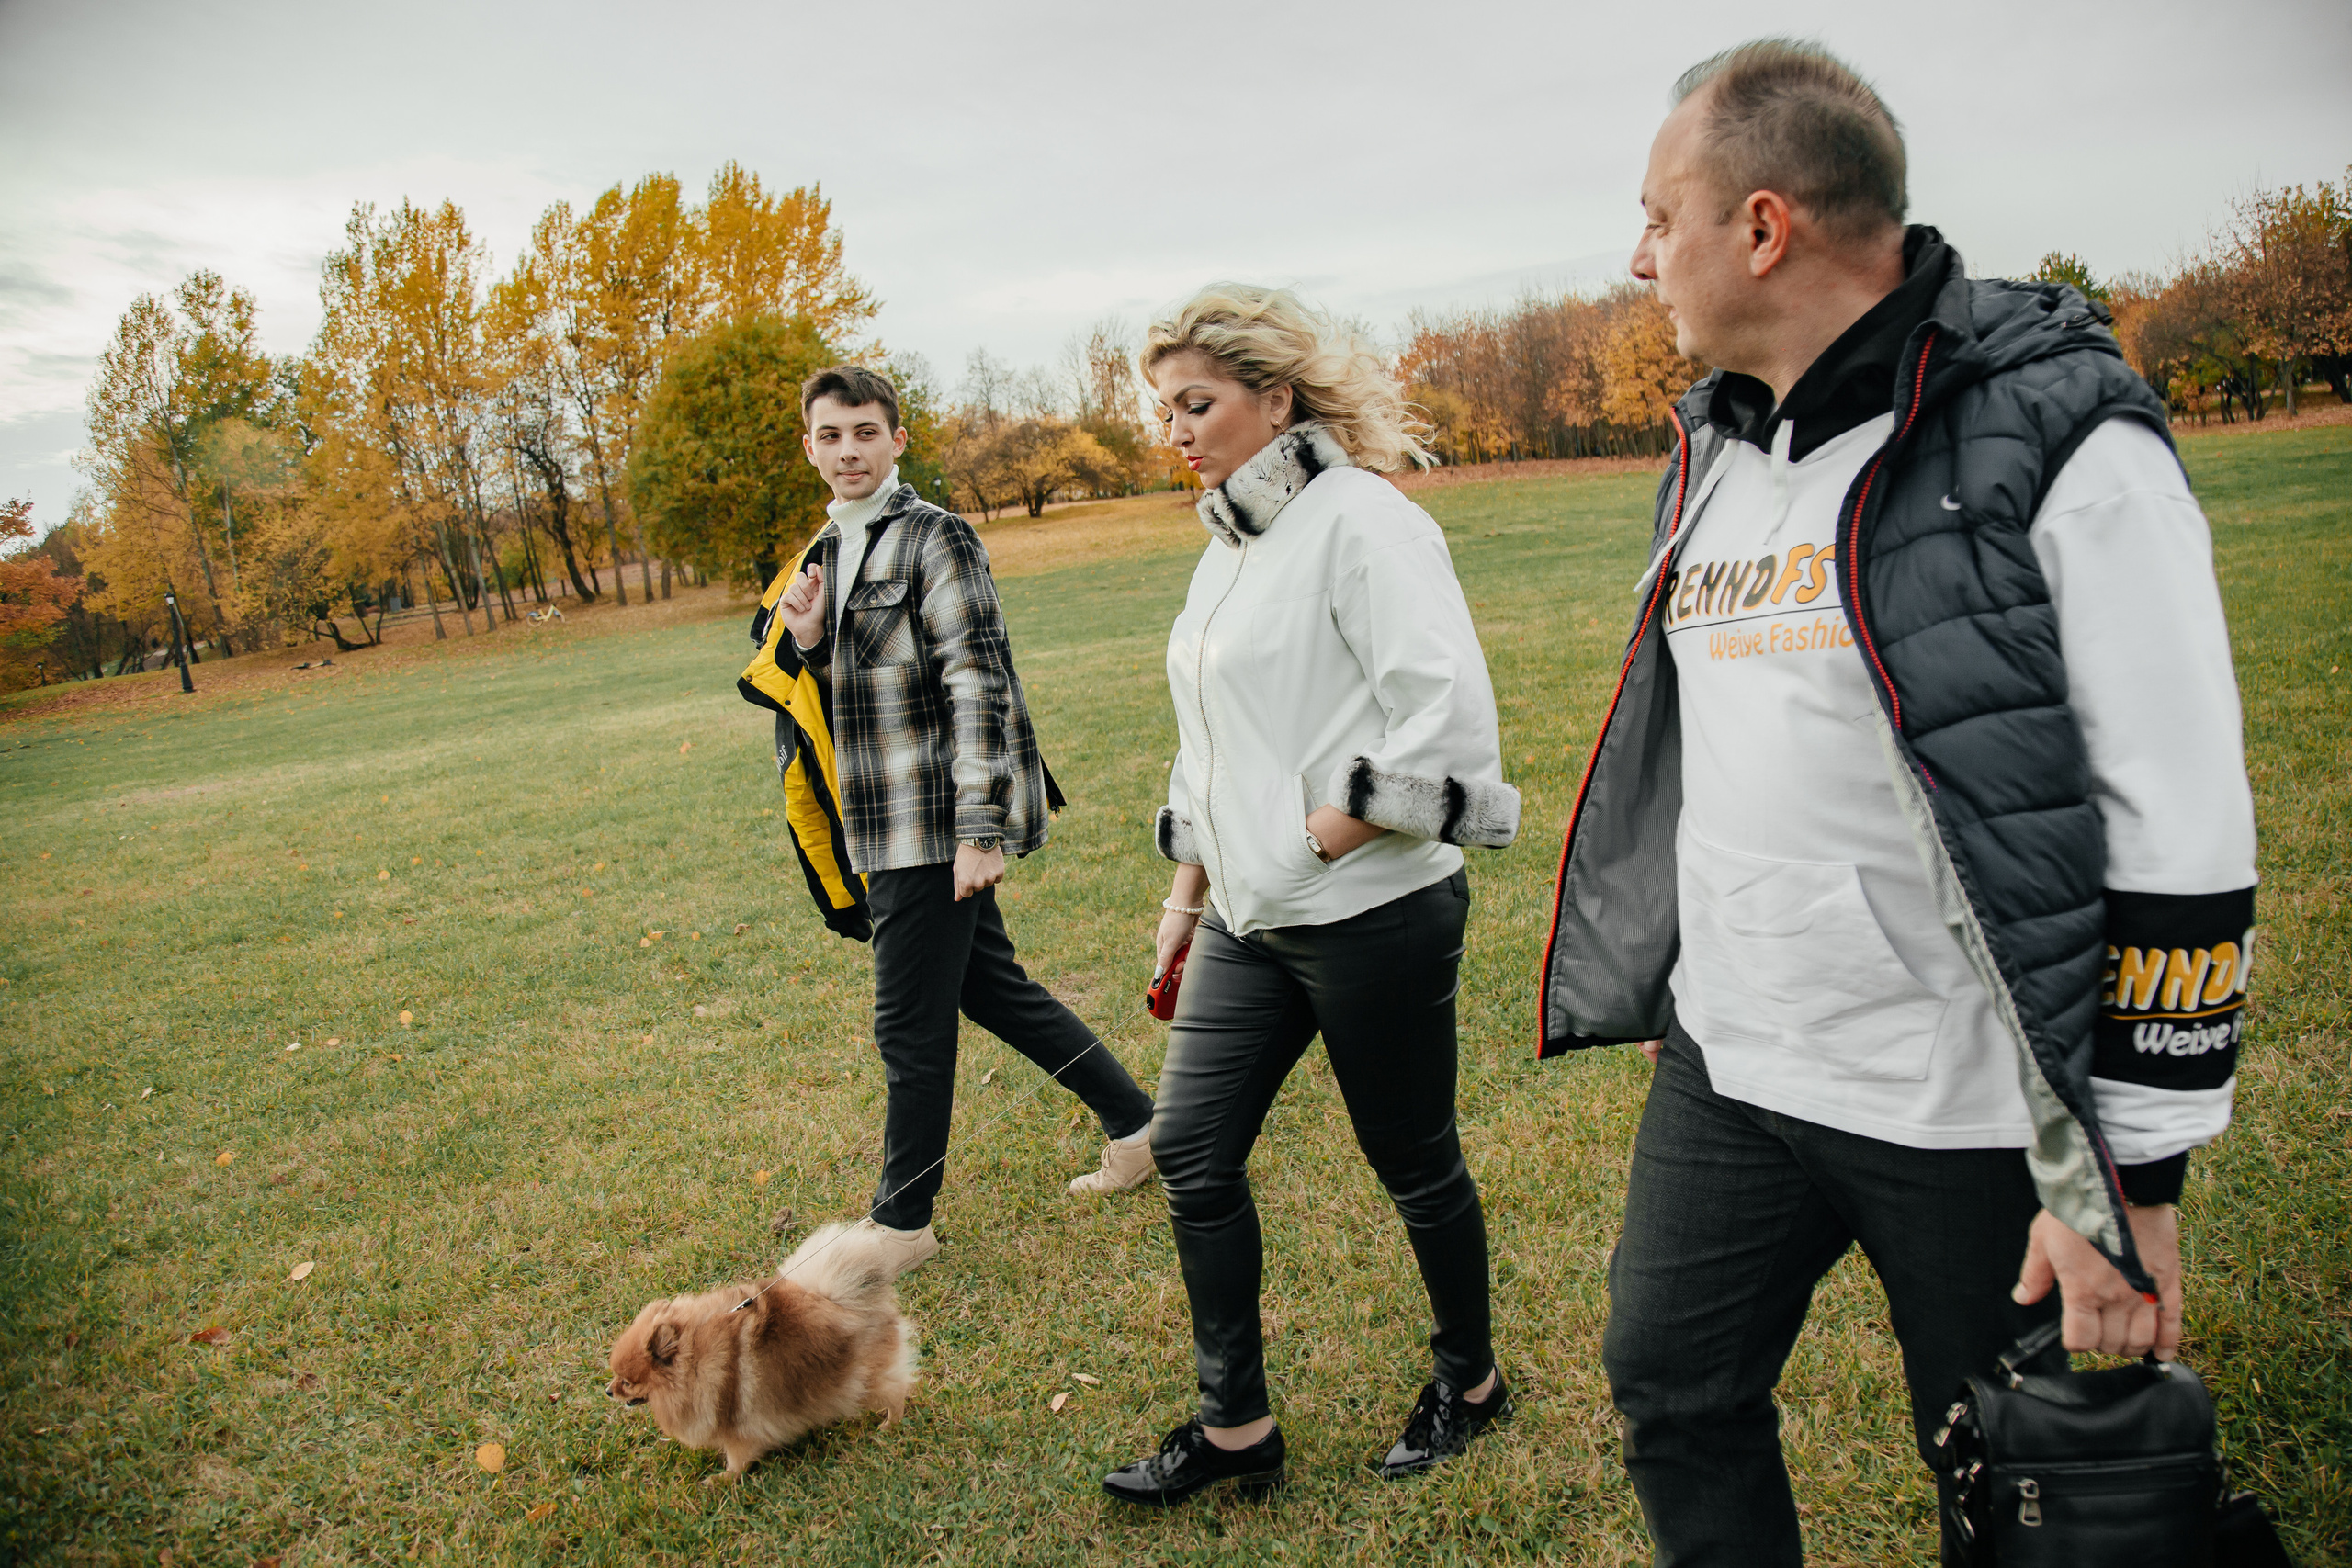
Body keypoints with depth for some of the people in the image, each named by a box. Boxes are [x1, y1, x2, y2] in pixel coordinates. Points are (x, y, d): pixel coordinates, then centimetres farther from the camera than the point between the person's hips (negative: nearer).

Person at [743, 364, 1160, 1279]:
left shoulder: (934, 539, -11)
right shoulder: (827, 553, 14)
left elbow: (979, 686, -17)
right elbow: (831, 693, 18)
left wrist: (979, 829, -21)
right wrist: (804, 640, -5)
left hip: (935, 821, -9)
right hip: (883, 826, 9)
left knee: (910, 1028, 1)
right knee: (992, 989, 16)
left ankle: (901, 1223, 17)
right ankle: (1135, 1122, 30)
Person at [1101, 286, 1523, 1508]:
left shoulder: (1360, 520, -14)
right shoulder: (1230, 545, 14)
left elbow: (1445, 718, -23)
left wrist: (1324, 837, -17)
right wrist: (1186, 895, 17)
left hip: (1369, 914, -8)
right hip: (1249, 916, 9)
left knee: (1412, 1161, 9)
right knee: (1190, 1150, 7)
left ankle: (1468, 1382, 35)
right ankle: (1235, 1426, 22)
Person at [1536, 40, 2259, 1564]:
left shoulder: (2058, 441, -16)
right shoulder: (1717, 449, 7)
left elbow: (2183, 843, -16)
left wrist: (2133, 1172, -15)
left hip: (1975, 1110, -6)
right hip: (1727, 1074, 7)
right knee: (1672, 1388, 17)